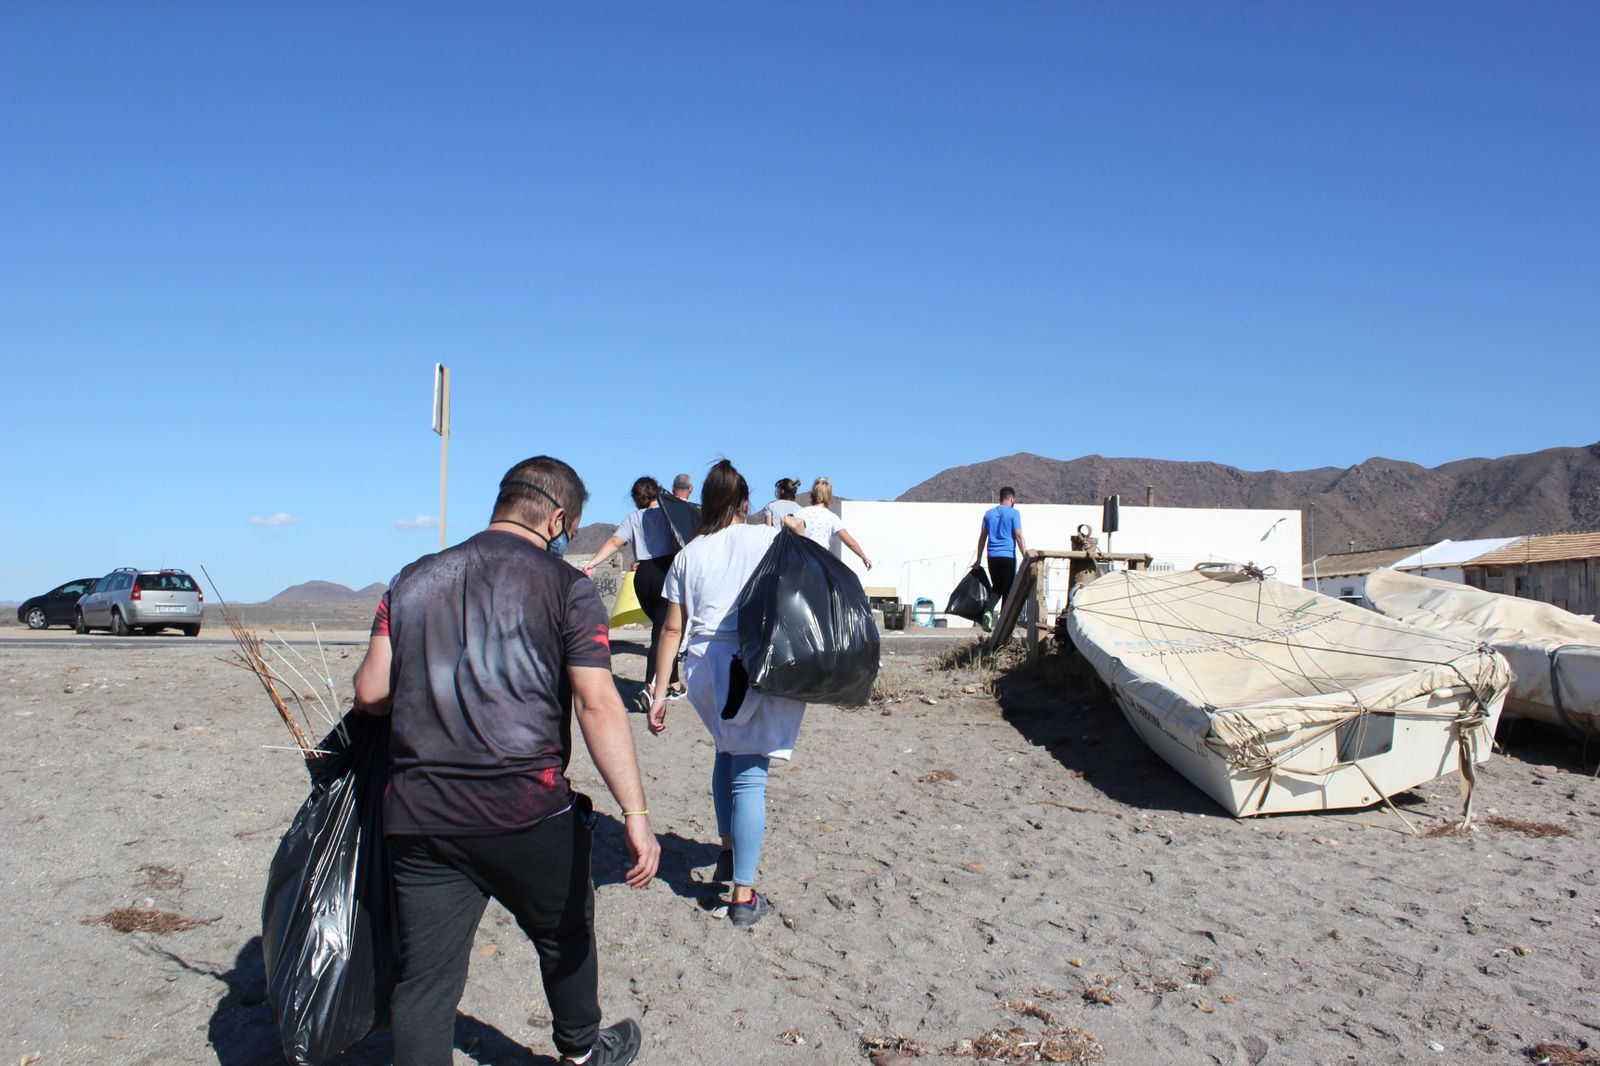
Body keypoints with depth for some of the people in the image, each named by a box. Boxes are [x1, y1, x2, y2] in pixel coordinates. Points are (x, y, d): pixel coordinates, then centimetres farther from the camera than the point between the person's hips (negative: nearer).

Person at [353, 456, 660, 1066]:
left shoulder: (414, 579, 10)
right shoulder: (566, 587, -3)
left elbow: (370, 692, 4)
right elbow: (596, 704, -13)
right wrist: (635, 815, -15)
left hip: (418, 813, 3)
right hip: (527, 810, -2)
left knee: (424, 980, 8)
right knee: (564, 937, 23)